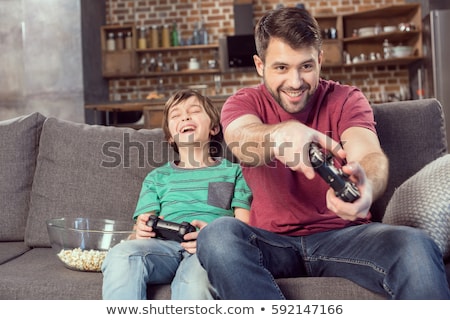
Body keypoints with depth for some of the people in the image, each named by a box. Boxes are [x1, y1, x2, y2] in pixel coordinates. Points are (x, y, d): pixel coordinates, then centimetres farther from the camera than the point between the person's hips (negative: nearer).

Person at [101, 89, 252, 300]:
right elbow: (143, 224, 19)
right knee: (121, 254, -34)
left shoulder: (233, 171, 24)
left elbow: (245, 226, 10)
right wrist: (142, 230, -7)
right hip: (165, 244, 2)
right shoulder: (157, 177, 32)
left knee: (196, 276, -40)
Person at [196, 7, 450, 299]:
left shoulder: (346, 100, 3)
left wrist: (366, 185, -43)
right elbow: (240, 138, -23)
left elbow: (369, 154, -17)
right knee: (218, 235, -31)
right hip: (273, 242, 2)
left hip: (343, 236, -1)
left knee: (416, 246, -31)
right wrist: (281, 133, -47)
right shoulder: (243, 103, 3)